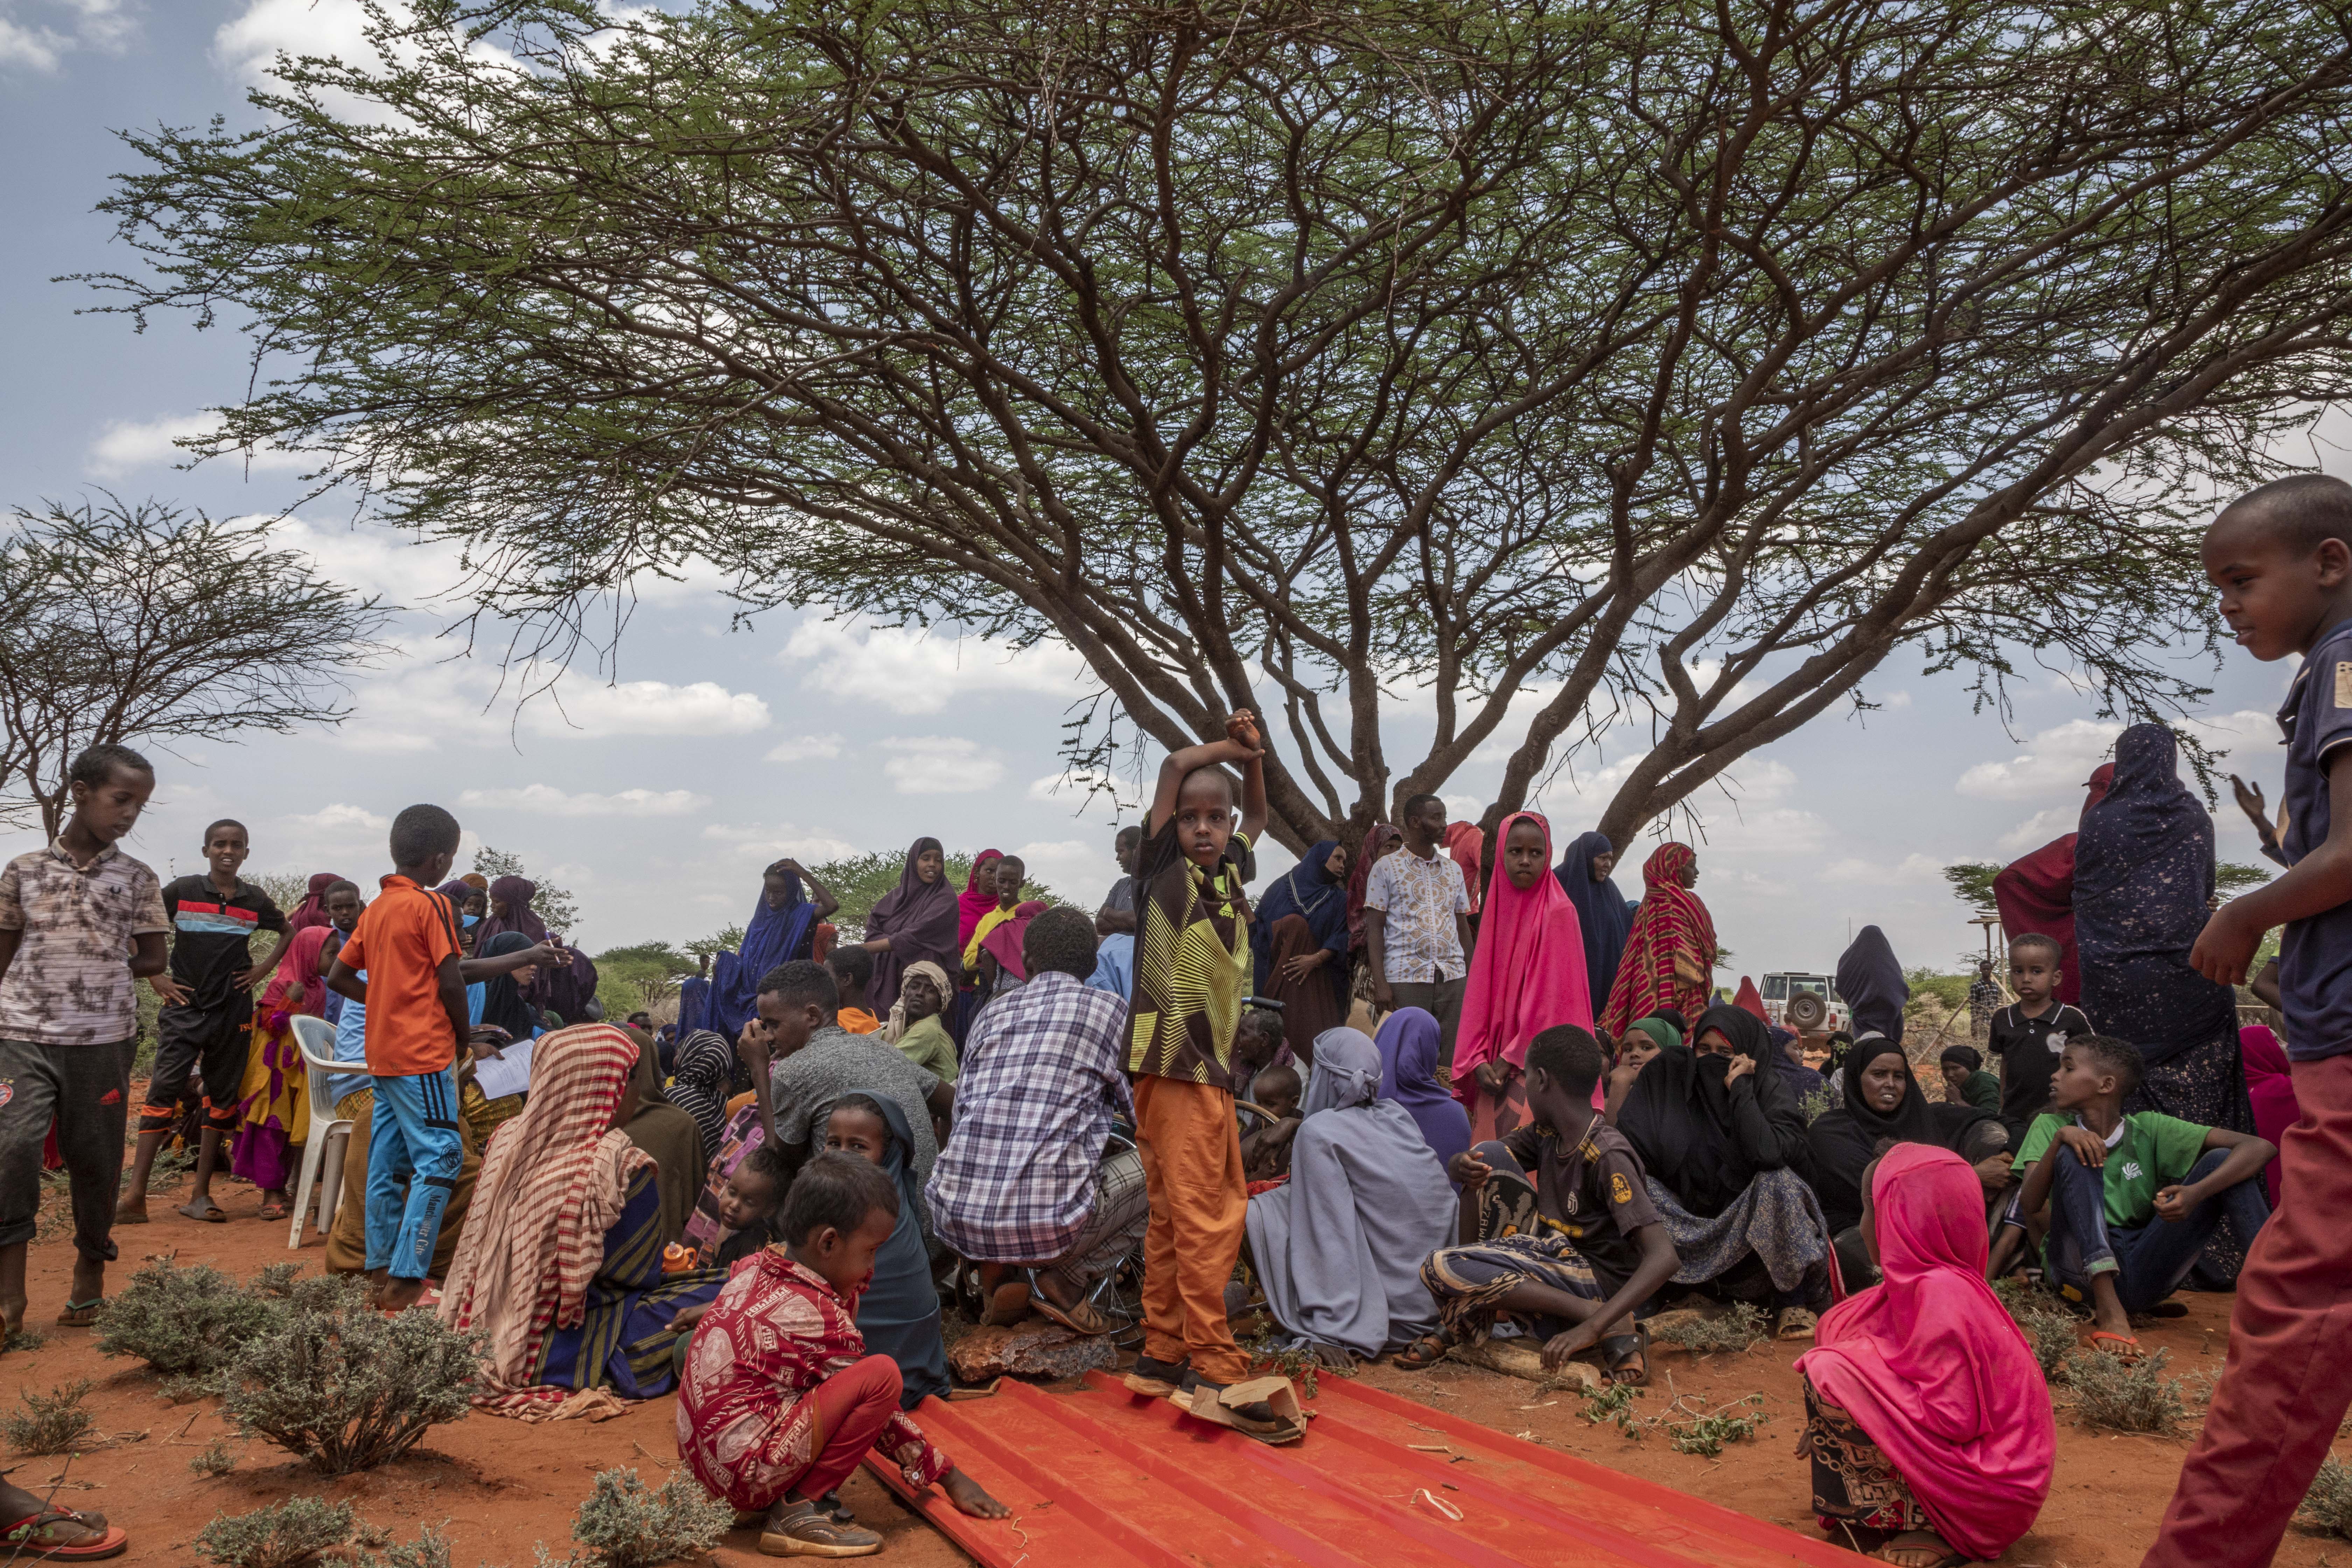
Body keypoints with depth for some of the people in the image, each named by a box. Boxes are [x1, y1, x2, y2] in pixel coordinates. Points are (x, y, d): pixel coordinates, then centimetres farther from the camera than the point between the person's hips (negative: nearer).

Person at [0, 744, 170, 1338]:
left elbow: (153, 961, 8)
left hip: (104, 1040, 1)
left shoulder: (137, 881, 5)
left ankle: (90, 1273, 25)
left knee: (96, 1158, 7)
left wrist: (100, 966, 0)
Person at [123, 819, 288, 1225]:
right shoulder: (182, 891, -3)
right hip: (185, 1007, -2)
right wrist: (155, 977, -2)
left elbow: (288, 932, 20)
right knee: (163, 1092, -9)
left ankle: (201, 1194, 13)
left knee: (222, 1099, 6)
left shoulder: (256, 901, 4)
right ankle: (135, 1196, -6)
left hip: (234, 1011, 2)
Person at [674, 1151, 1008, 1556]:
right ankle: (795, 1512, -8)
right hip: (746, 1473, -9)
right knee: (883, 1375, -16)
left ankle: (791, 1495, 6)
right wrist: (950, 1477, 2)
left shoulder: (754, 1267, 5)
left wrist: (846, 1294, 3)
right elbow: (879, 1411, -7)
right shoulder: (819, 1318, -17)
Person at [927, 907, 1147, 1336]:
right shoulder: (1110, 1010, 5)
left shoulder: (993, 1013, 17)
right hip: (1048, 1225, -5)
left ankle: (999, 1272, 14)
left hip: (955, 1219, 5)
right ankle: (1065, 1279, 2)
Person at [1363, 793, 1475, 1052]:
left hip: (1453, 976, 4)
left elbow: (1463, 927, 18)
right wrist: (1380, 983, -9)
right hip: (1405, 979, -3)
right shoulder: (1386, 867, 4)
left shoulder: (1454, 870, 16)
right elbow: (1374, 927, 0)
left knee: (1458, 1058, 0)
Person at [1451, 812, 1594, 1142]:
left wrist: (1510, 1060, -11)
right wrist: (1477, 1060, -3)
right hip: (1496, 1068, 5)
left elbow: (1554, 1000, -12)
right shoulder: (1497, 909, 10)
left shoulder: (1558, 913, -8)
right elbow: (1479, 992, 8)